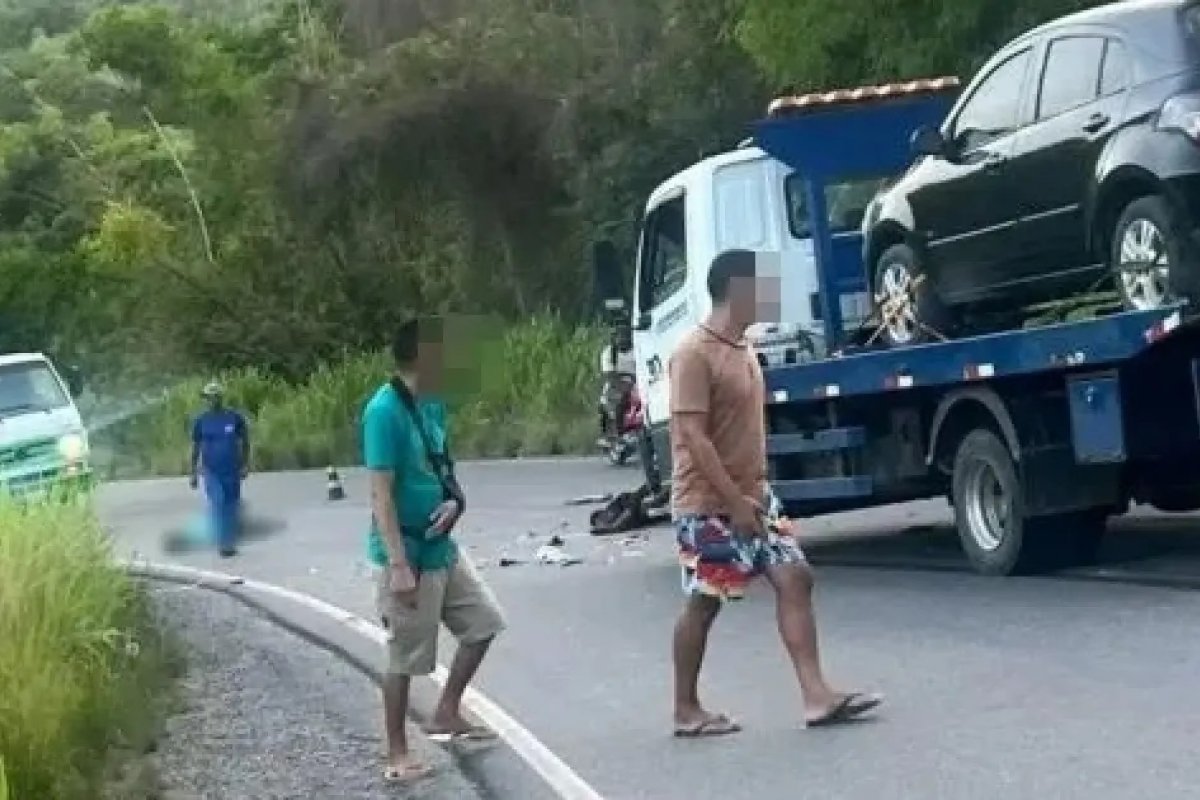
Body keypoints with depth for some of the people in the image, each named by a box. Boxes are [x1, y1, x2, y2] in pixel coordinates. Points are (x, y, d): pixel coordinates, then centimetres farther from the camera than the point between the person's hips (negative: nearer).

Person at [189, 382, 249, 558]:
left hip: (232, 471, 1)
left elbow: (245, 443, 7)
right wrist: (194, 474, 5)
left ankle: (231, 542, 21)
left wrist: (245, 465, 0)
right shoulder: (201, 421, -1)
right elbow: (195, 448, 6)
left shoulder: (235, 418, -2)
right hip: (211, 472, -1)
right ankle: (222, 544, -12)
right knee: (217, 505, -13)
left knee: (232, 507, 7)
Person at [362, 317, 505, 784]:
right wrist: (398, 565, -25)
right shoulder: (385, 411, -20)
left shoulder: (433, 405, 6)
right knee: (405, 658, 2)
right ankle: (397, 755, 16)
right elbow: (381, 495, -22)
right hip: (409, 554, -9)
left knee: (484, 622, 15)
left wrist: (452, 501, -4)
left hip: (441, 546, 9)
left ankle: (446, 715, 28)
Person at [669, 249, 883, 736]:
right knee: (704, 602, 1)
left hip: (752, 496, 8)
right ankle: (687, 711, 15)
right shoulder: (695, 354, -17)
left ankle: (816, 697, -2)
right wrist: (735, 501, -23)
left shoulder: (743, 349, 11)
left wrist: (756, 492, 19)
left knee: (794, 578, -2)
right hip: (710, 504, -8)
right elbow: (693, 436, -22)